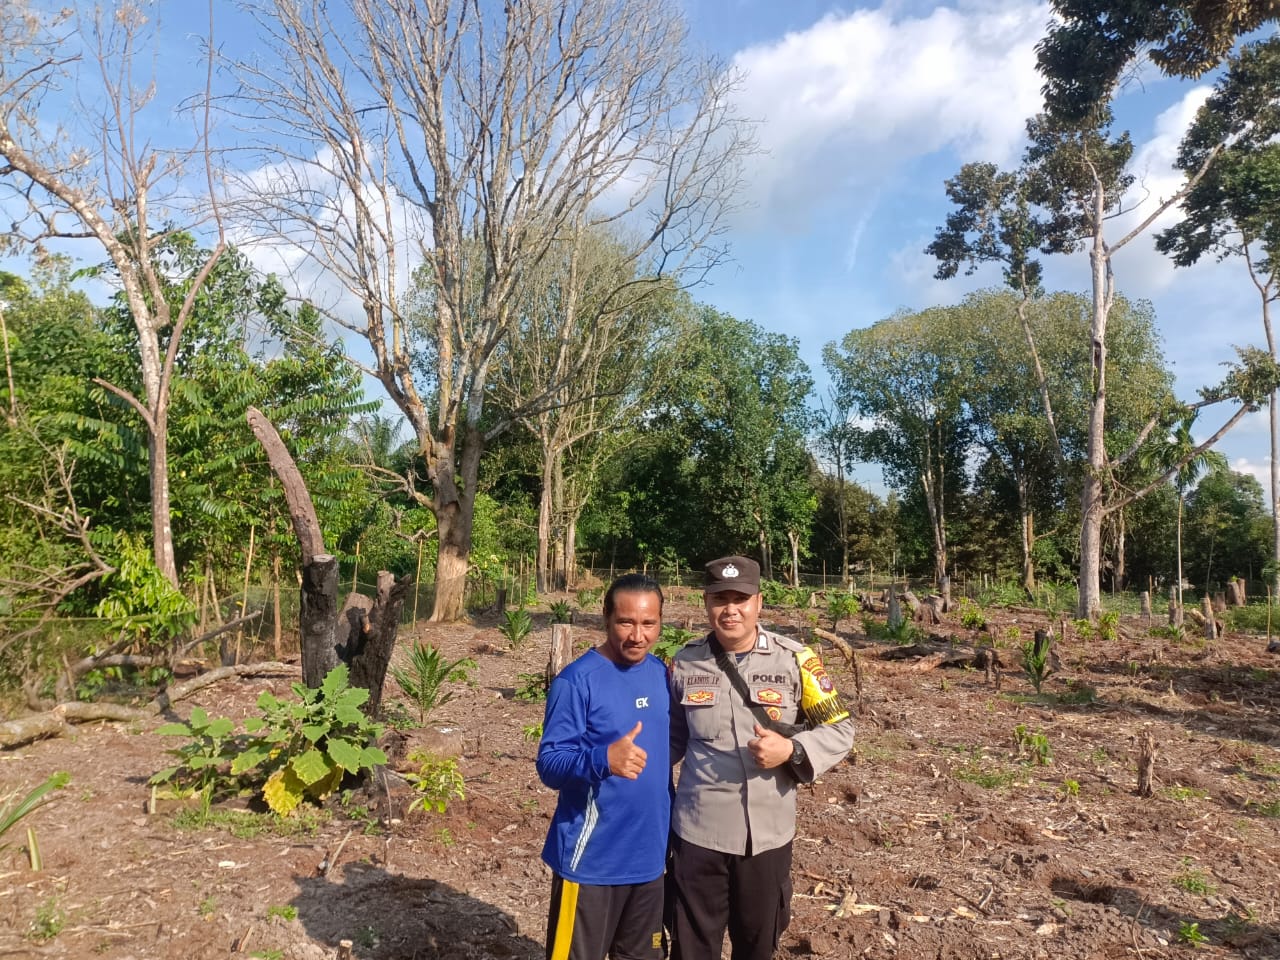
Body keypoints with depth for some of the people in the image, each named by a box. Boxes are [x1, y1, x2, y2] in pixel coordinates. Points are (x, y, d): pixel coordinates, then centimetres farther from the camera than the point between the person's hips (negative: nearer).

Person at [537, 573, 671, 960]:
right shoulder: (577, 680, -18)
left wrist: (670, 826, 13)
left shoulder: (661, 673, 2)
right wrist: (604, 759, -38)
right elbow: (549, 763, -20)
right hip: (591, 860, -6)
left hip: (649, 855, 6)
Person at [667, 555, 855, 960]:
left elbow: (840, 729, -3)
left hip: (768, 834, 0)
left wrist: (792, 750, -19)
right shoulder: (684, 663, -3)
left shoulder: (795, 660, -9)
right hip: (697, 831, 1)